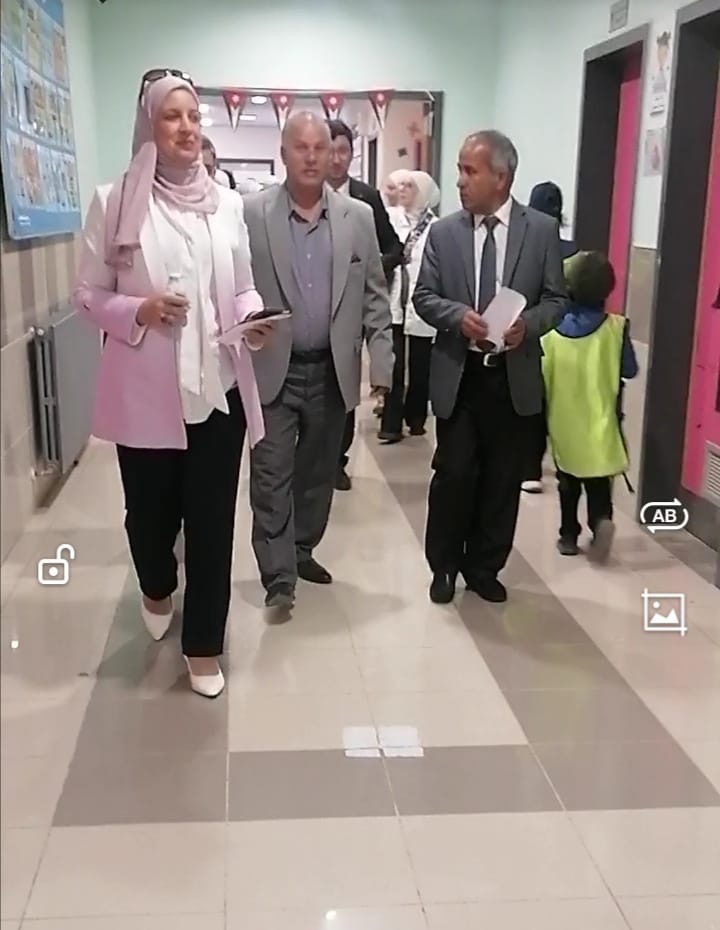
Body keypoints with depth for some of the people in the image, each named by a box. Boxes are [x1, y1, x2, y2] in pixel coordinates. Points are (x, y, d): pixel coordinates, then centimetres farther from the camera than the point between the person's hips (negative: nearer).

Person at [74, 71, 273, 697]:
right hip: (144, 392, -1)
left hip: (218, 386, 2)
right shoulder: (114, 203, -3)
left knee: (212, 519, 5)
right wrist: (139, 311, -17)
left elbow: (242, 289, 11)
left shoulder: (228, 205, 4)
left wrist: (253, 322, -10)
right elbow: (88, 295, 1)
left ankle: (204, 645, 22)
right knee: (151, 511, 14)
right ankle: (157, 591, 49)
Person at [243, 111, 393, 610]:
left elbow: (375, 297, 5)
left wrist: (382, 364, -1)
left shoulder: (359, 217, 3)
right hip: (272, 371, -2)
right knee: (272, 475, 0)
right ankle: (278, 574, 8)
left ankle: (302, 551, 32)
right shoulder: (250, 214, -5)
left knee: (319, 471, 14)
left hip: (333, 371, 3)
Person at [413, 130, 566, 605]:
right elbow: (424, 297, 3)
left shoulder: (543, 230, 0)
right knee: (453, 474, 3)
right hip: (457, 374, 0)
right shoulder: (443, 232, 2)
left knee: (503, 479, 9)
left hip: (514, 376, 0)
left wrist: (527, 324, -19)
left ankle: (484, 568, 26)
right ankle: (445, 566, 22)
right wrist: (458, 315, -17)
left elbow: (556, 299, 1)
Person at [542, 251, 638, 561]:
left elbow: (542, 375, -2)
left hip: (563, 421, 2)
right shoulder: (615, 327, -10)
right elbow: (629, 370, -2)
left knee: (568, 482, 17)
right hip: (600, 421, -1)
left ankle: (569, 536, 22)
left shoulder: (552, 327, -7)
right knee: (598, 482, 5)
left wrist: (543, 411, 12)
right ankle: (601, 519, -20)